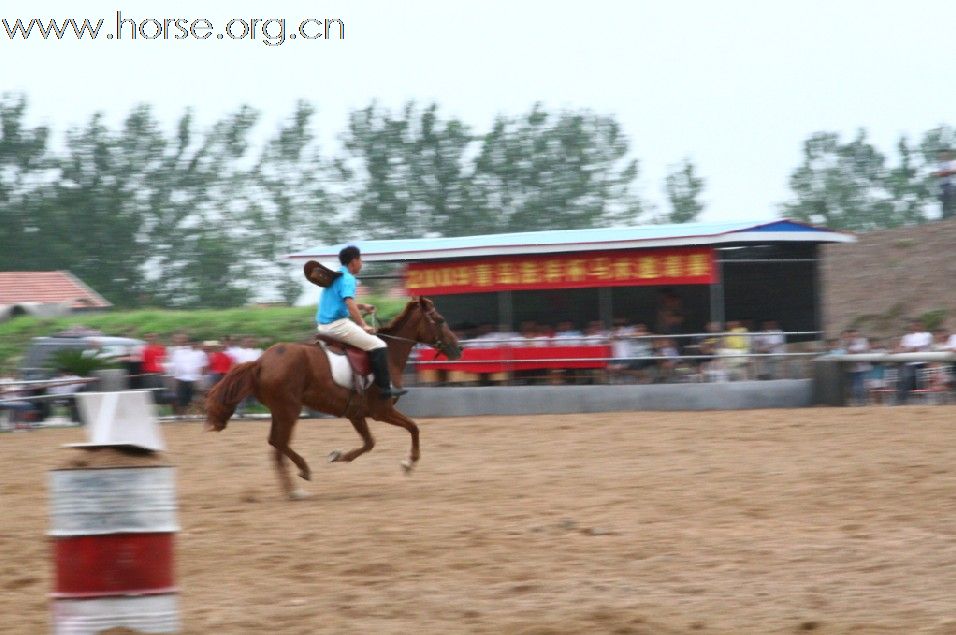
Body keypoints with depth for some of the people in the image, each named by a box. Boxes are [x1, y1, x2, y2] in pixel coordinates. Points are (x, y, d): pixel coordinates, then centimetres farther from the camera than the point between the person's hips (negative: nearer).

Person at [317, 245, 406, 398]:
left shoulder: (335, 277, 17)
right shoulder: (348, 279, -12)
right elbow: (350, 304, -23)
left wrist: (362, 307, 22)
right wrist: (363, 325, -19)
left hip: (324, 326, 11)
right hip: (338, 324, -11)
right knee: (378, 346, -10)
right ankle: (385, 388, -13)